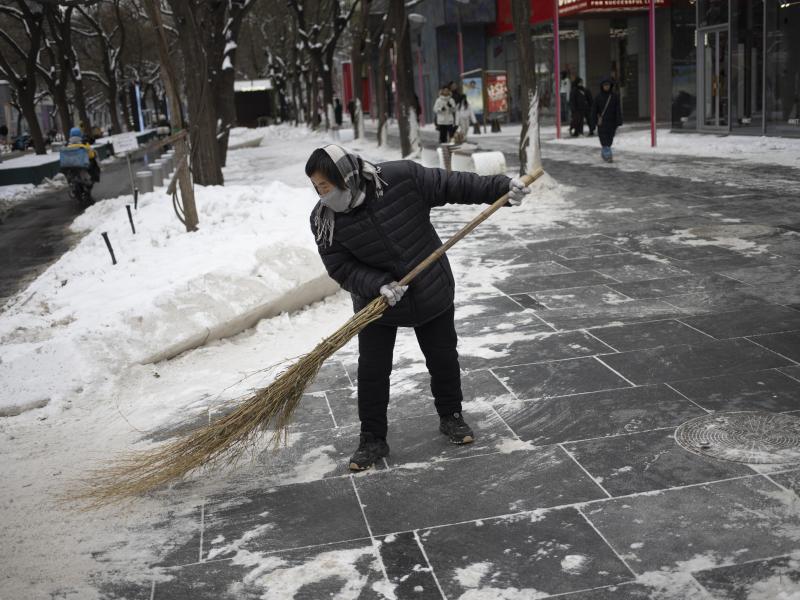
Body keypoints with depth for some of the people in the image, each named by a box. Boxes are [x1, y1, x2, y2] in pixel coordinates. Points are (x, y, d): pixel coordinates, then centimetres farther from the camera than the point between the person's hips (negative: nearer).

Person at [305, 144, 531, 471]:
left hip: (432, 293, 0)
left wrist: (502, 187, -15)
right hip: (376, 302, 1)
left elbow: (452, 185, -13)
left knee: (444, 359, 13)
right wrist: (378, 285, -31)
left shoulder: (402, 177, -24)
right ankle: (372, 439, 17)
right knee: (371, 371, -1)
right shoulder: (325, 221, -17)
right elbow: (342, 268, -14)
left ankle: (450, 416, 37)